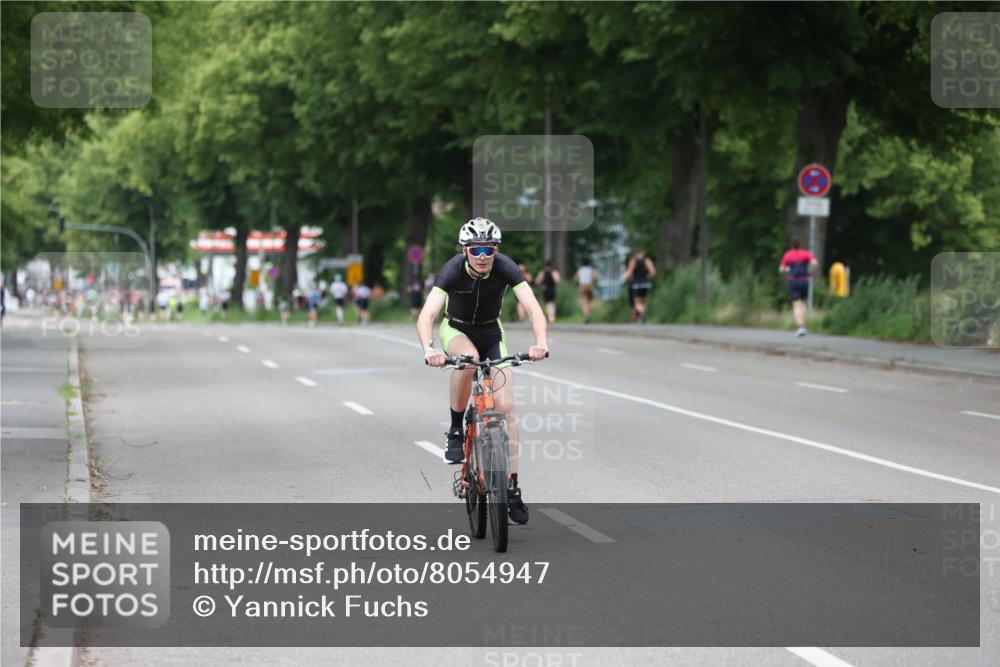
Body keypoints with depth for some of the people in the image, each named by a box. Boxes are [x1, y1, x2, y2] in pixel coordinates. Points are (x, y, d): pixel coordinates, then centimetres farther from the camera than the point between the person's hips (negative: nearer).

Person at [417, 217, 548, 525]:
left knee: (505, 406, -11)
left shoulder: (505, 267, -25)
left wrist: (541, 342, -54)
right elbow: (426, 315, -39)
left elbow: (533, 307, -35)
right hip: (456, 330, -2)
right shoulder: (453, 270, -29)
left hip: (491, 332, 2)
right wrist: (429, 348, -59)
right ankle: (456, 430, -19)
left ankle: (512, 487, -5)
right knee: (469, 357, -38)